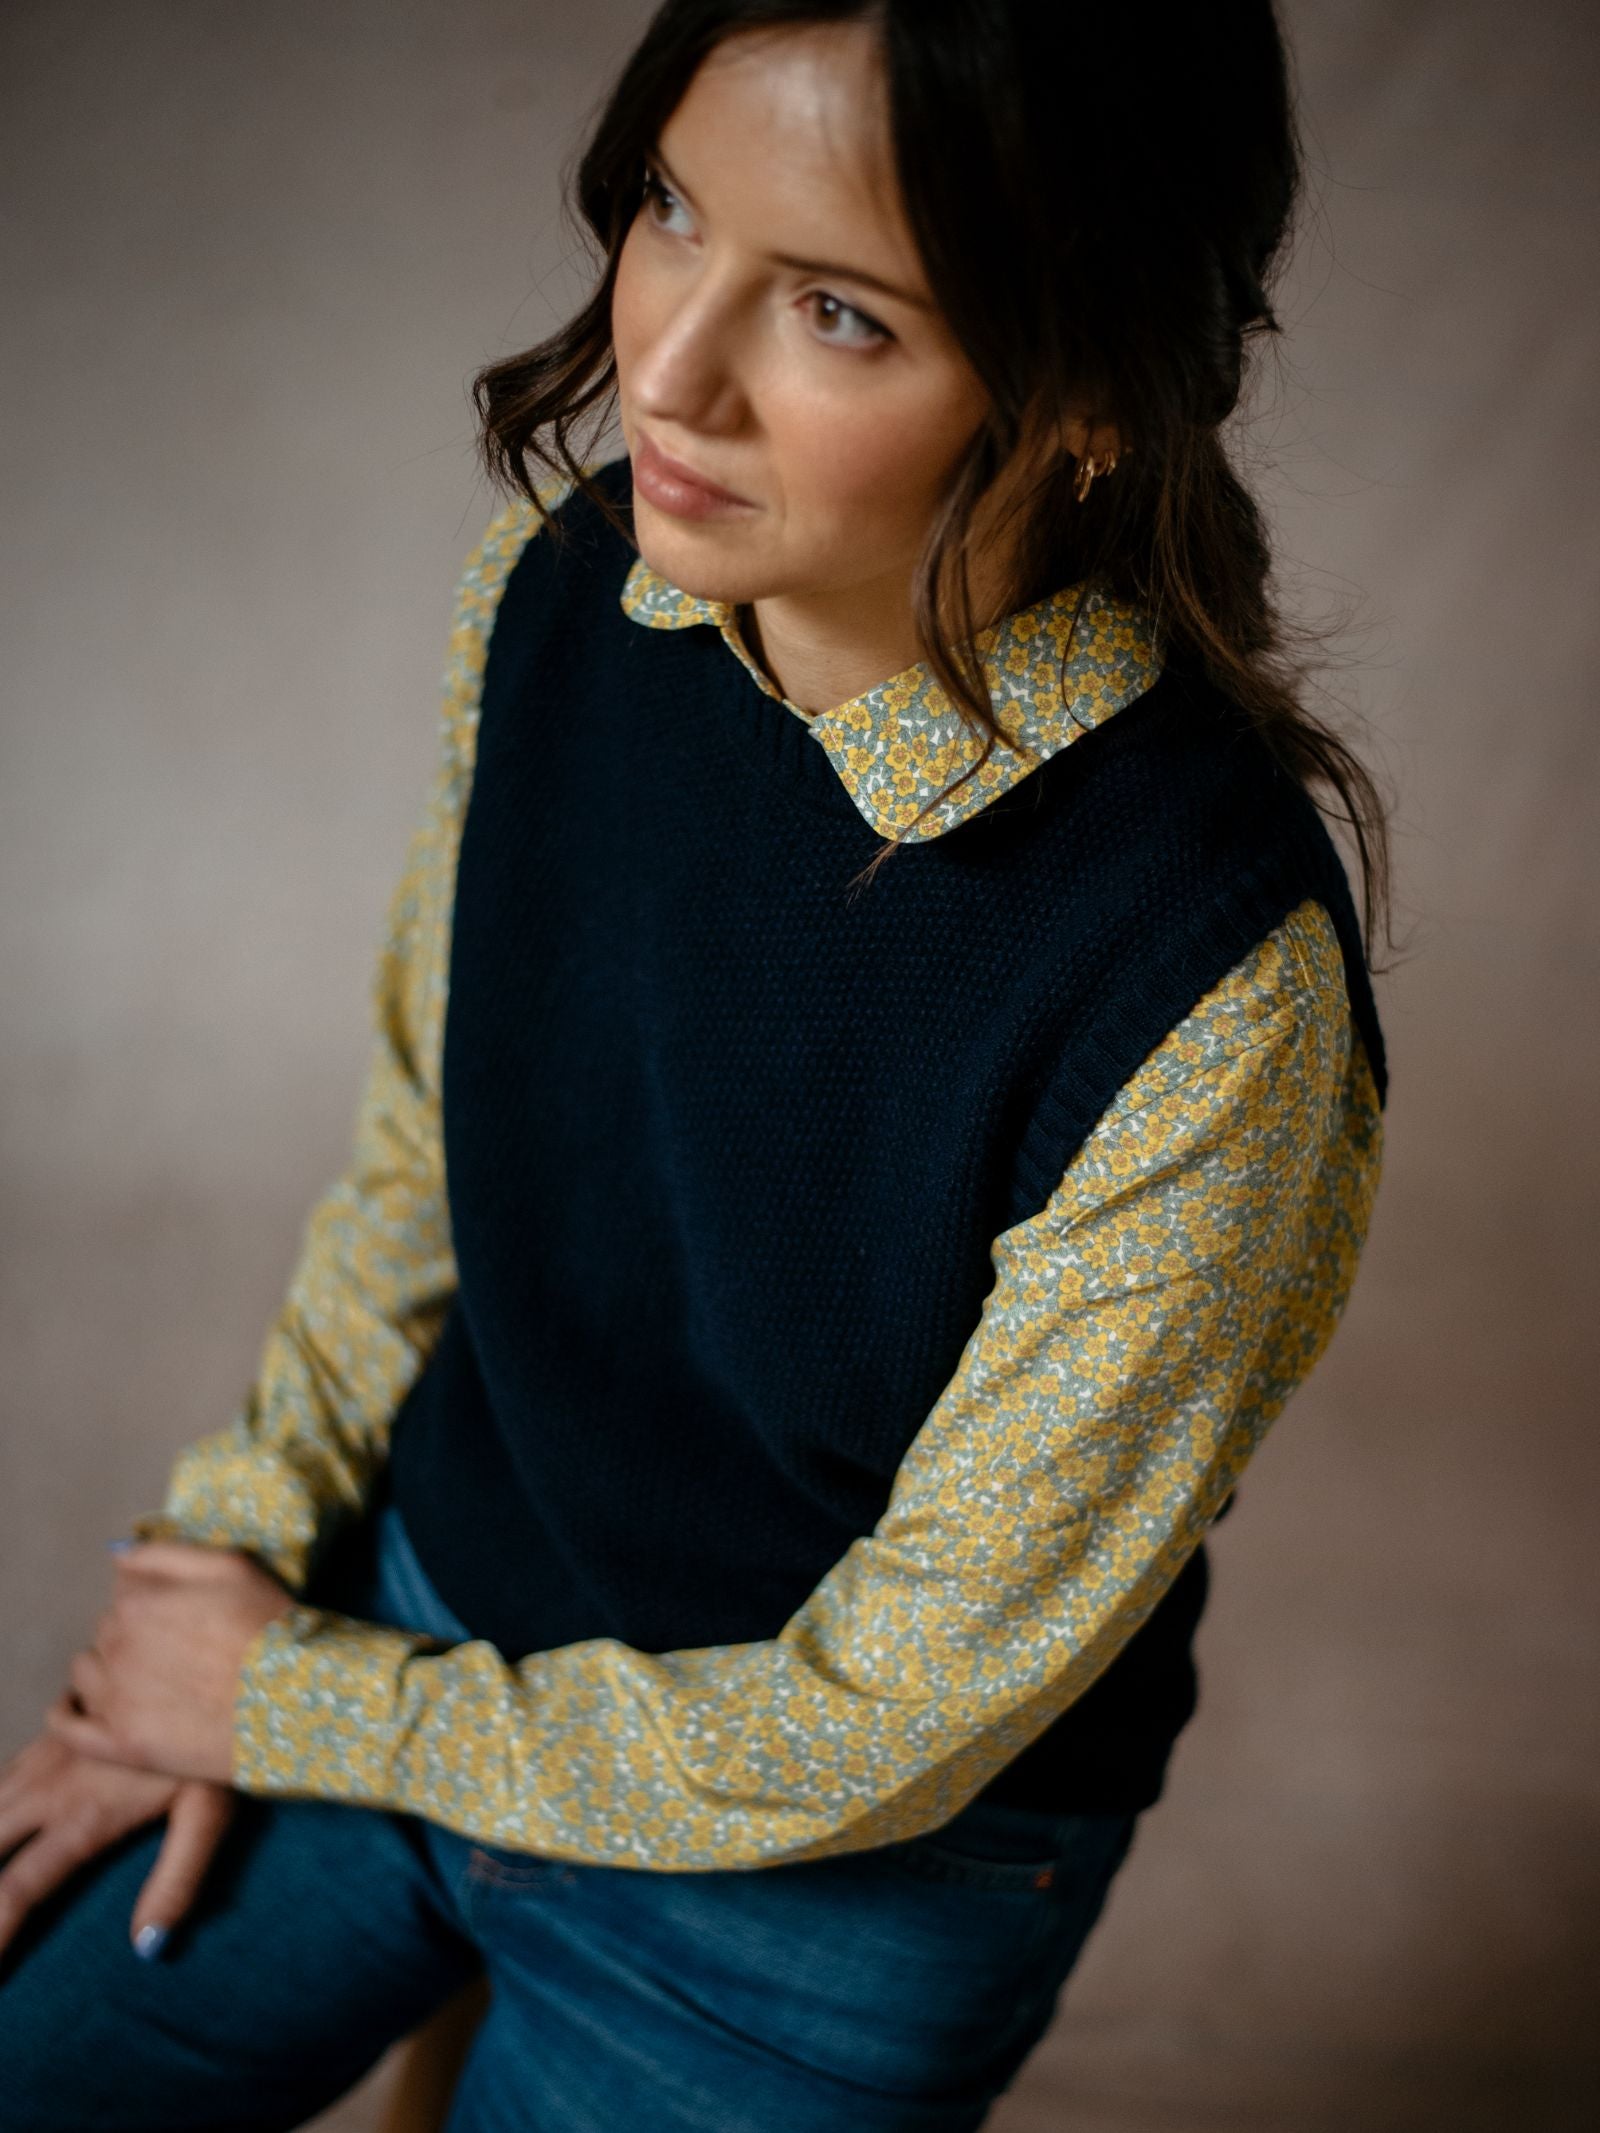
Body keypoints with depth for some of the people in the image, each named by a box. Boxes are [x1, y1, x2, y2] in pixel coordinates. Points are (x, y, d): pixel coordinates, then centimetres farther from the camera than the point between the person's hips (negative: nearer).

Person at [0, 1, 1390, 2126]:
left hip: (837, 1880, -4)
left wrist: (303, 1709, -11)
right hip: (421, 1611, 5)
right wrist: (237, 1560, 2)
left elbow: (885, 1724, -21)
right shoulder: (569, 580, -15)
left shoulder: (1213, 989, -33)